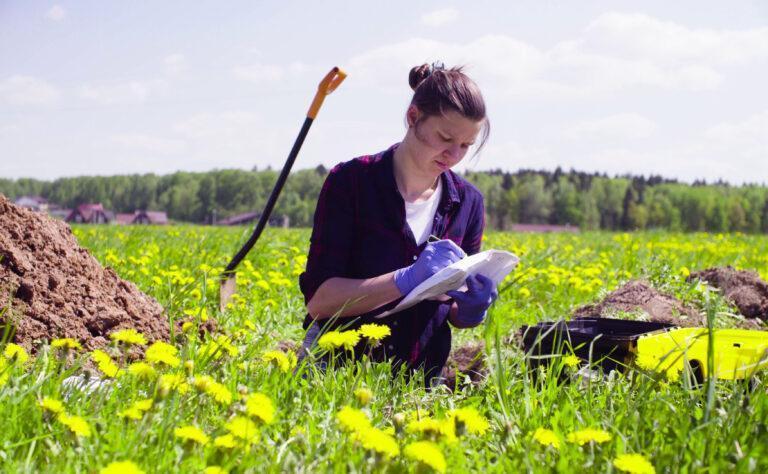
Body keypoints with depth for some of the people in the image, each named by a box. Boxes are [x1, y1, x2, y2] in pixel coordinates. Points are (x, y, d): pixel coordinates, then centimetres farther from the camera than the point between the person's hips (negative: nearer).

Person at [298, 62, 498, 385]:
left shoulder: (468, 202, 6)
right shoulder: (349, 181, -7)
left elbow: (457, 313, 13)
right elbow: (317, 299, -13)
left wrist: (472, 310, -10)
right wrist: (406, 279, -24)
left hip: (422, 378, 5)